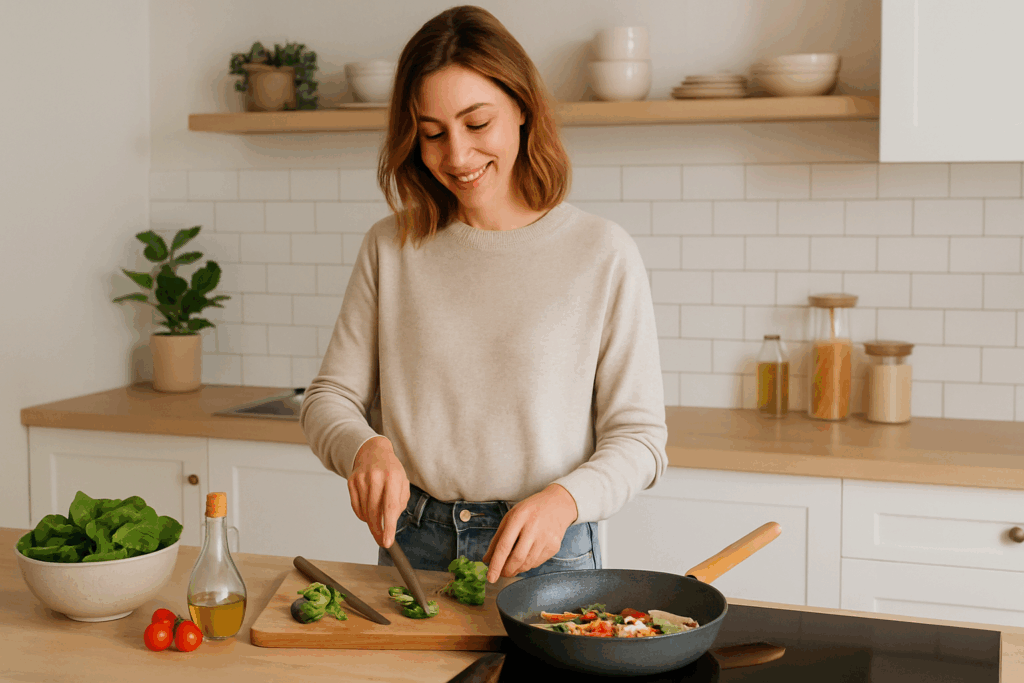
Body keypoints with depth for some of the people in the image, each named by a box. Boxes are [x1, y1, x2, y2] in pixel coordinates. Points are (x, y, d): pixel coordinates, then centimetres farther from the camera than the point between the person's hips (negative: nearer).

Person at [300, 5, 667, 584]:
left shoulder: (604, 255, -6)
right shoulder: (392, 248, 2)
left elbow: (639, 436, -5)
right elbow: (329, 399, 5)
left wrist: (564, 499, -24)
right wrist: (365, 447, -17)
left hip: (545, 558, -2)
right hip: (411, 548, 2)